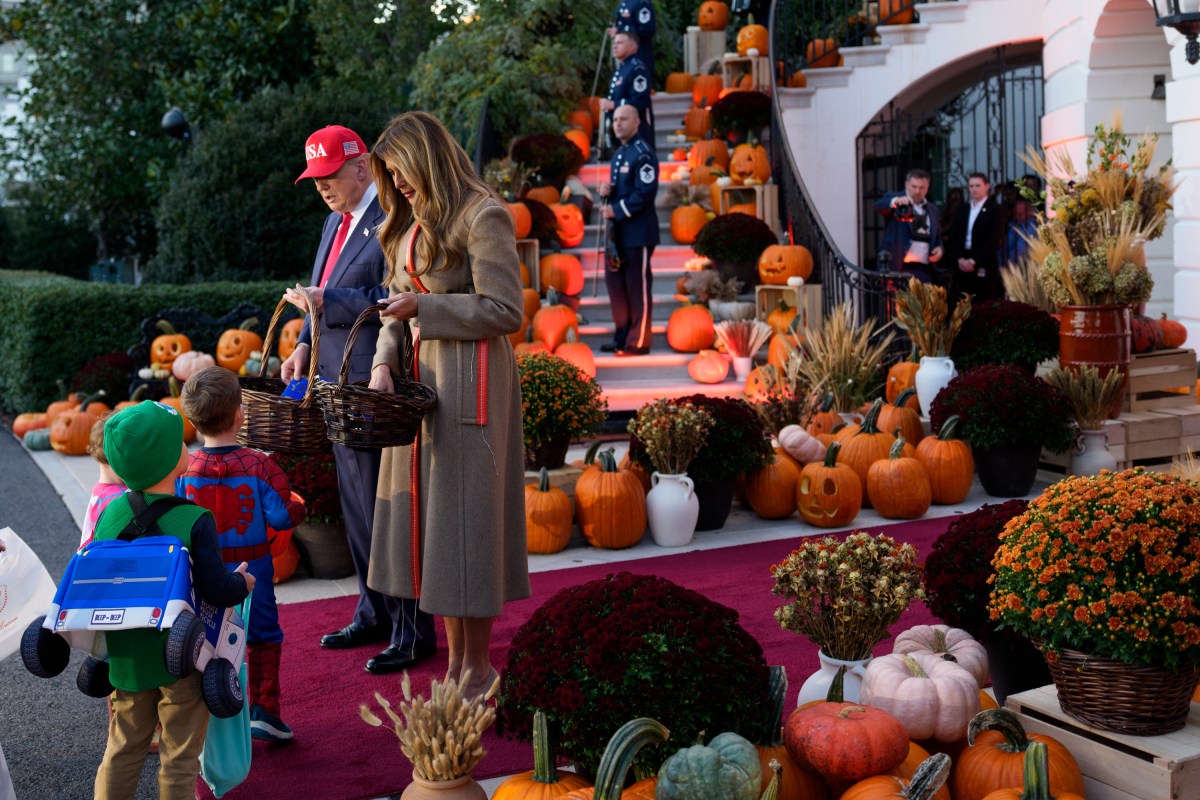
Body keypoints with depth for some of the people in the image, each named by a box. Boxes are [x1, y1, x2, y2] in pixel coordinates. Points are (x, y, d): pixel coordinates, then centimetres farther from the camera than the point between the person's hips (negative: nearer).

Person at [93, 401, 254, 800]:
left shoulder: (110, 513, -4)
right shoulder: (194, 520, -20)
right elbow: (217, 591, -21)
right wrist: (242, 581, 1)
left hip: (126, 659, 5)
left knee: (122, 751, 20)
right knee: (179, 759, 9)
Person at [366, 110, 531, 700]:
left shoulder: (483, 215, -11)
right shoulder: (413, 224, 16)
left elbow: (504, 312, -15)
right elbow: (401, 302, 16)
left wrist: (426, 308, -13)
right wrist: (384, 362, -1)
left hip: (471, 380, -8)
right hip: (423, 376, 9)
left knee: (465, 513, -2)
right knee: (429, 516, 10)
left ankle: (478, 671, 12)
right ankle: (456, 662, 21)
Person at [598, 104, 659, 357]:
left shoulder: (643, 154, -12)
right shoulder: (619, 154, 17)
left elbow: (645, 192, -19)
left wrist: (617, 210, -18)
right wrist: (607, 190, 3)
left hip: (638, 231, -9)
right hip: (618, 231, 9)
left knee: (637, 286, -3)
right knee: (615, 282, 12)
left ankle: (639, 342, 3)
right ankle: (623, 336, 22)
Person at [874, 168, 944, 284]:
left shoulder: (932, 208, 20)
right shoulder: (894, 199, 4)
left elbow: (938, 236, 27)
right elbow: (879, 205, -18)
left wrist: (939, 247, 5)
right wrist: (896, 201, -39)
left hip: (925, 270, 5)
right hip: (898, 268, -5)